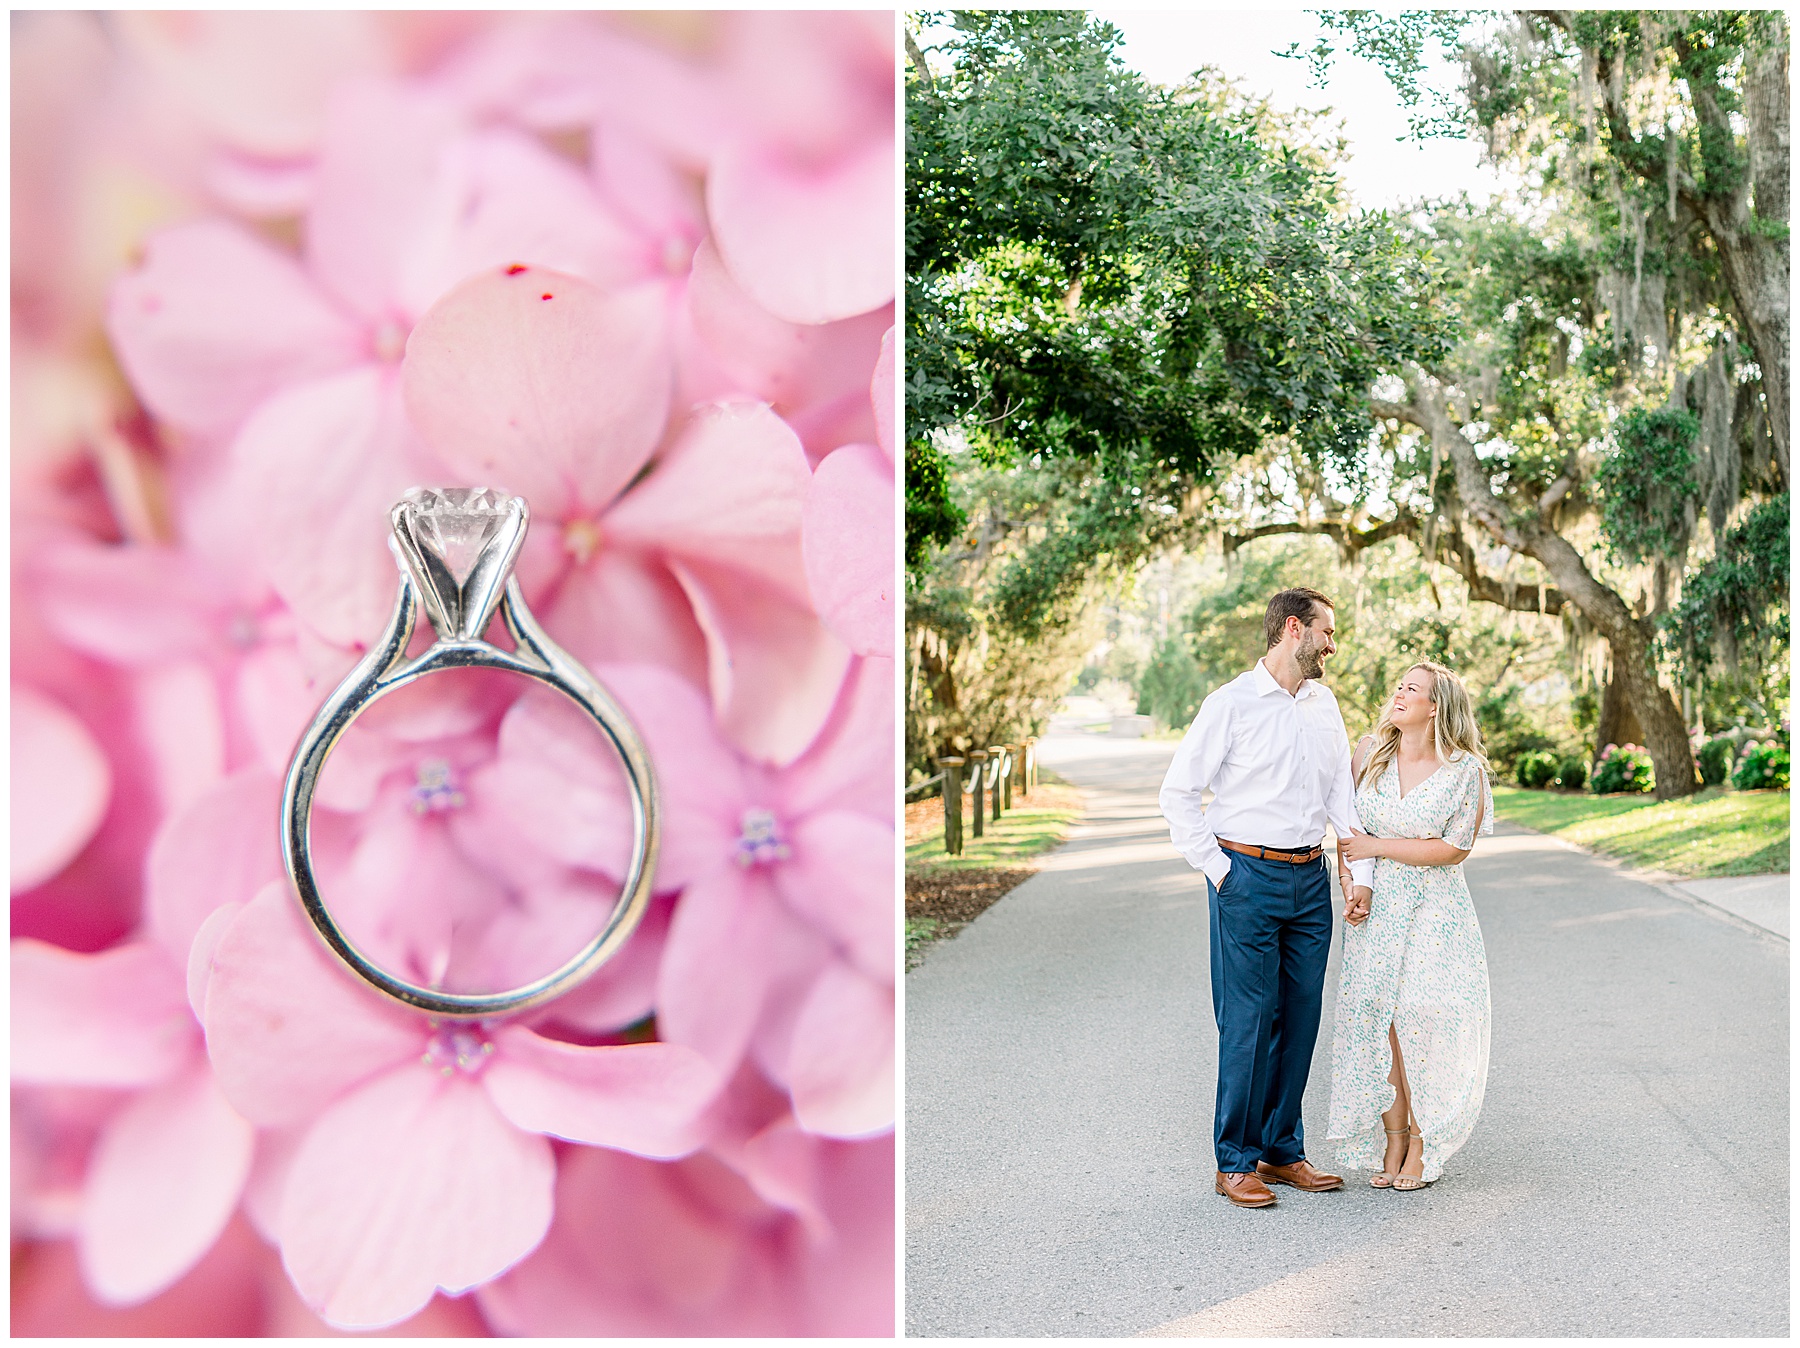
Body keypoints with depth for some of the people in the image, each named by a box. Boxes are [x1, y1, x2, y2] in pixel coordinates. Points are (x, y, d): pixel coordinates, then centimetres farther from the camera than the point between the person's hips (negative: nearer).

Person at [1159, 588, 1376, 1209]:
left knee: (1300, 1018, 9)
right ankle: (1235, 1162, 9)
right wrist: (1216, 867, -8)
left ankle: (1282, 1151, 21)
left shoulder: (1323, 703, 12)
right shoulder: (1231, 704, -7)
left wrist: (1362, 872, 5)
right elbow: (1178, 793, -5)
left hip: (1310, 878, 6)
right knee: (1249, 1021, -3)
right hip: (1248, 877, -6)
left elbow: (1342, 793, 14)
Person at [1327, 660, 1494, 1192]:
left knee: (1422, 1017, -7)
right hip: (1375, 908, 4)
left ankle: (1422, 1146, 7)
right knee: (1376, 1017, 1)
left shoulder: (1463, 770, -8)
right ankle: (1392, 1140, 13)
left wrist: (1376, 847, -11)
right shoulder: (1371, 753, 4)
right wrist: (1354, 887, -3)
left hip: (1433, 911, -3)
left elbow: (1453, 849, -11)